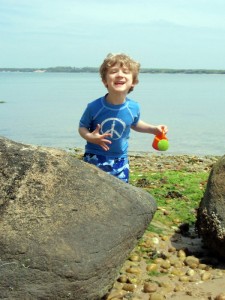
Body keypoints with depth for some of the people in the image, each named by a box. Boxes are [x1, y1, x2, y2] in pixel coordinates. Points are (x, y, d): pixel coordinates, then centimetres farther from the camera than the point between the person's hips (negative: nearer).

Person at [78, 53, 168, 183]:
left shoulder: (133, 108, -11)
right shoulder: (94, 107, -20)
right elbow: (82, 127, -7)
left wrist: (154, 129, 1)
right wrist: (90, 137, -28)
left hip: (120, 159, 3)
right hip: (95, 158, -2)